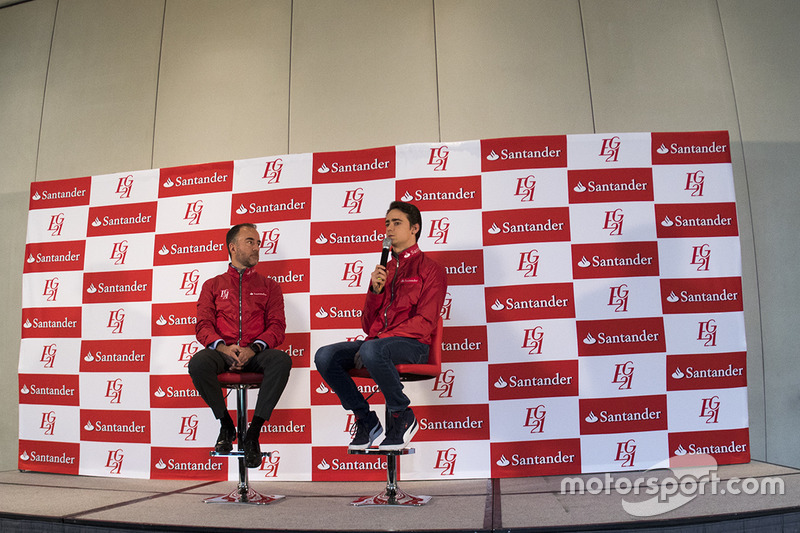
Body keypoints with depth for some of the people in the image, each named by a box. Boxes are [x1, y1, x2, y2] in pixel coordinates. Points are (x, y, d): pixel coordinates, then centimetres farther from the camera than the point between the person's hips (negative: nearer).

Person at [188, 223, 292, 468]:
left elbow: (277, 326, 6)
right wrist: (222, 346, -15)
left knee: (282, 360, -34)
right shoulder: (213, 285, 20)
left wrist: (253, 349, -15)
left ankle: (253, 433, -23)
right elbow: (203, 325, 8)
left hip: (256, 353, 0)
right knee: (198, 362, -33)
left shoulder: (269, 286, 19)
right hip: (223, 352, 1)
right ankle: (227, 426, -9)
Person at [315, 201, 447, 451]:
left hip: (412, 344, -6)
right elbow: (368, 325, 17)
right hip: (377, 342, 6)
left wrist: (378, 339, -17)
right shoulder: (383, 271, 22)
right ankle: (365, 419, -3)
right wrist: (375, 290, 0)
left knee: (372, 350, -37)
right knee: (325, 356, -17)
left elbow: (424, 323, -8)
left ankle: (403, 416, -13)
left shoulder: (430, 269, 5)